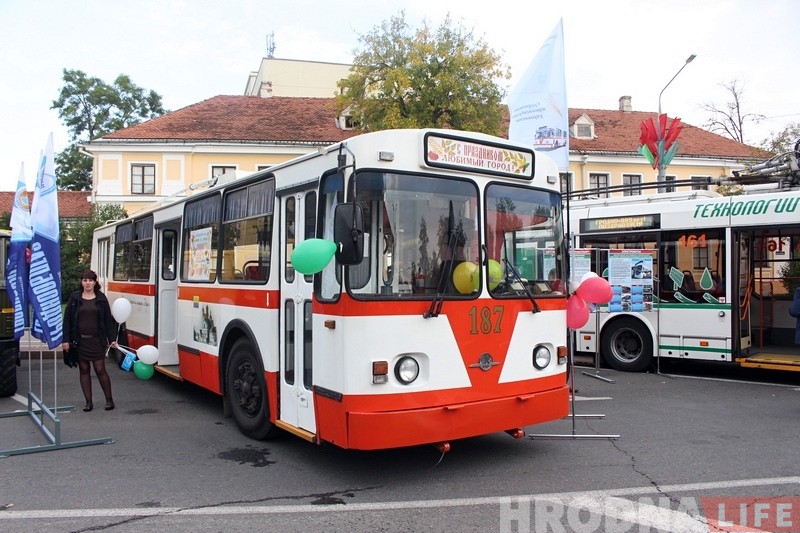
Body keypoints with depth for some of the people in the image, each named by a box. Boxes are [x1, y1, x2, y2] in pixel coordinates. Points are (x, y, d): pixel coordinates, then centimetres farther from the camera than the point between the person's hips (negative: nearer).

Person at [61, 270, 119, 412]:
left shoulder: (101, 298, 2)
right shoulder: (74, 298, 3)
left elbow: (108, 319, 2)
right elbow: (67, 319, 3)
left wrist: (112, 339, -3)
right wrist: (66, 340, -3)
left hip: (97, 340, -1)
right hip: (80, 340, 1)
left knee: (100, 369, -1)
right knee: (84, 370, 7)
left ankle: (109, 399, 12)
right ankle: (88, 402, 15)